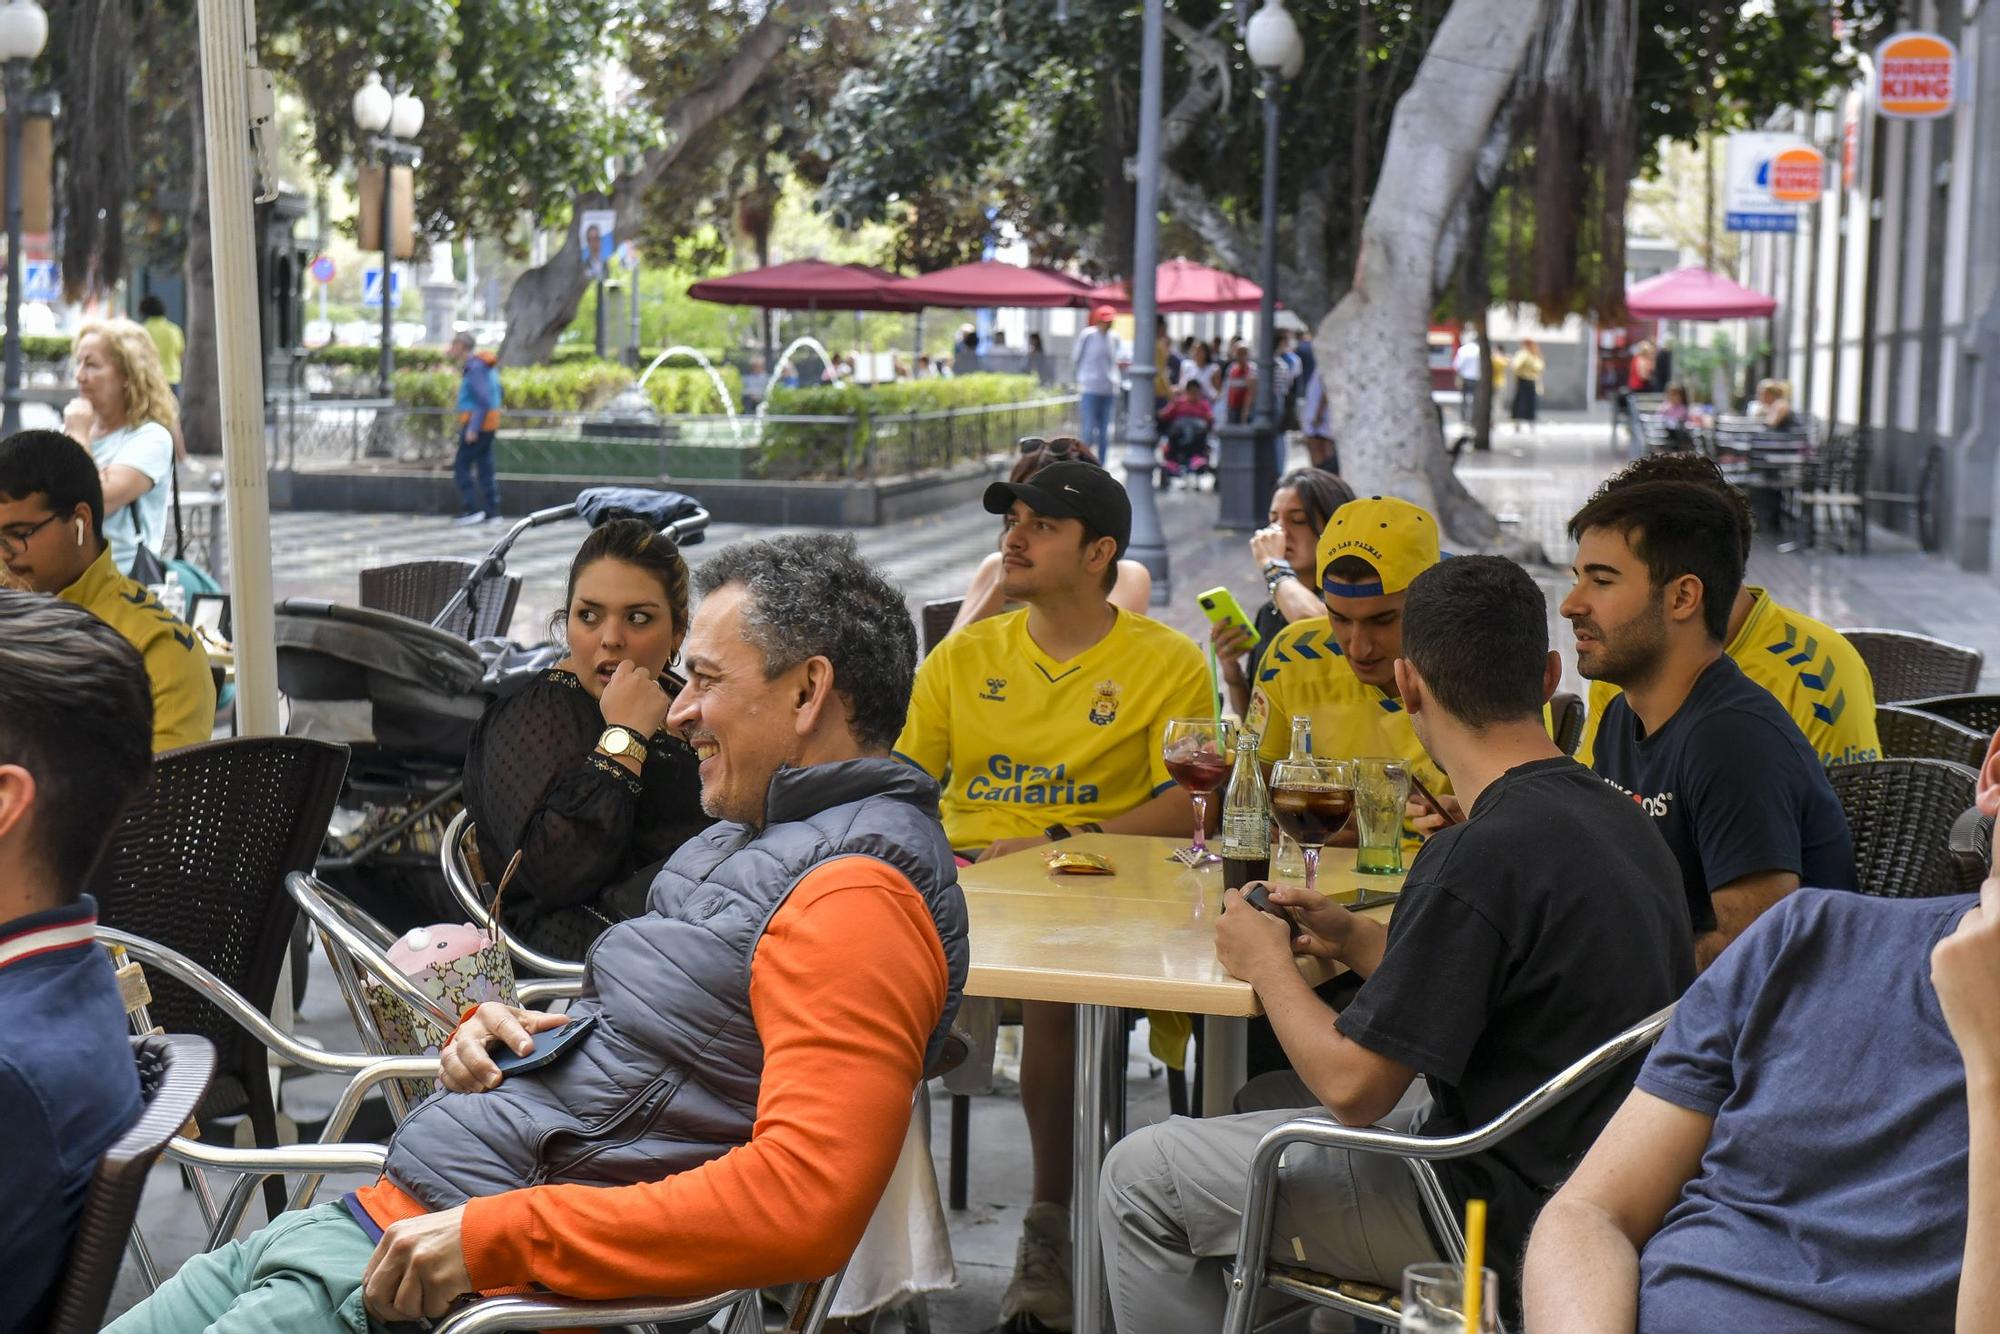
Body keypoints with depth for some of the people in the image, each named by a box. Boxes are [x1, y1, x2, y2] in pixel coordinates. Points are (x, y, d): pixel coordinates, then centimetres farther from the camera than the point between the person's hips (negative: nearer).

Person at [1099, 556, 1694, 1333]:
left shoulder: (1481, 857, -27)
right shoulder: (1613, 817, 3)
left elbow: (1354, 1086, -23)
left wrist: (1268, 964, -5)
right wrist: (1356, 938, 11)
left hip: (1502, 1223, -10)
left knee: (1139, 1182, 0)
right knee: (1261, 1100, 28)